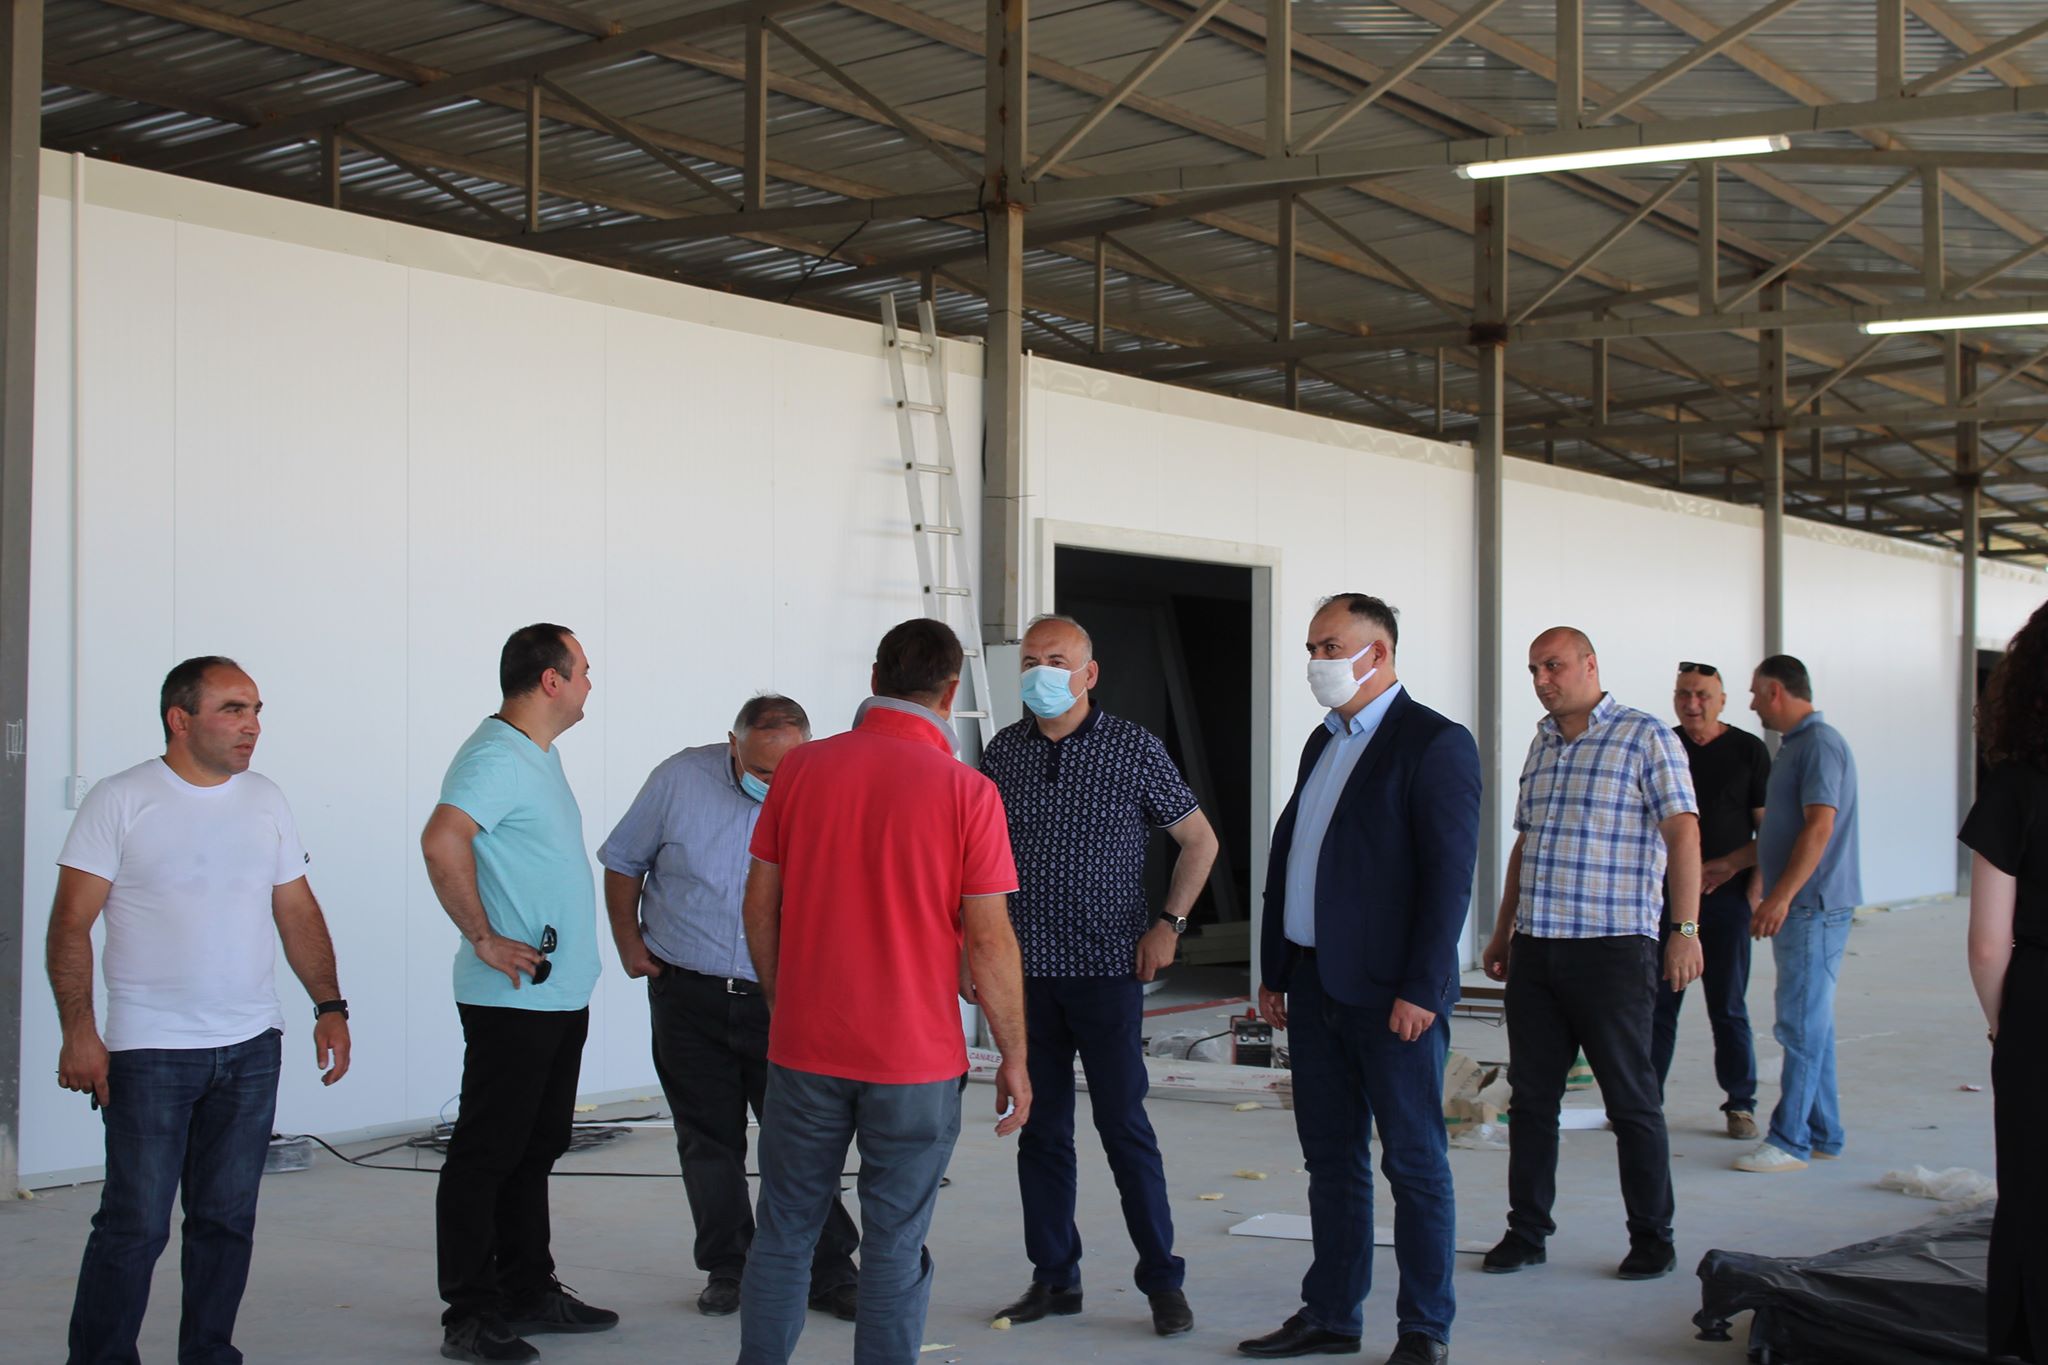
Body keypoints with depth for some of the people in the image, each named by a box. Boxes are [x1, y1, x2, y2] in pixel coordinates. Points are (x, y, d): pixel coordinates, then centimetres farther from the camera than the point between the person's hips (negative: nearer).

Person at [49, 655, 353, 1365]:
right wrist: (78, 1032, -13)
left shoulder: (265, 801, 10)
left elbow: (298, 914, 14)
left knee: (228, 1219, 10)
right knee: (135, 1223, -4)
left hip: (251, 1048, 5)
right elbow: (71, 925, -6)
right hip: (150, 1050, -4)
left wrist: (330, 1006, 5)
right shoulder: (120, 800, -5)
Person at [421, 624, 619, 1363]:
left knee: (535, 1150, 16)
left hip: (560, 994, 10)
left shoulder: (540, 754, 16)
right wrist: (483, 939, -24)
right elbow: (441, 840, -31)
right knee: (485, 1156, -2)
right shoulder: (496, 756, -16)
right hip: (514, 996, -10)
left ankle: (529, 1294, 26)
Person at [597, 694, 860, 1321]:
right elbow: (623, 861, 7)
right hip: (688, 993, 1)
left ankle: (830, 1273, 10)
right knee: (709, 1140, 9)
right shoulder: (680, 780, -6)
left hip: (781, 1002, -1)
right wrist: (629, 941, 5)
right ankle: (727, 1269, 22)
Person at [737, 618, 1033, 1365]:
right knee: (895, 1248, 6)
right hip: (915, 1060, -3)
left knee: (783, 1232, 15)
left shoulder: (802, 767, -1)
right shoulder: (966, 791, -10)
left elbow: (760, 905, 5)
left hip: (804, 1050, 3)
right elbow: (989, 940, -9)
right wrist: (1015, 1058, 0)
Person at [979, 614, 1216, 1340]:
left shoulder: (1132, 748, -3)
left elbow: (1199, 839, 4)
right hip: (1026, 971, 3)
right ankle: (1054, 1277, 19)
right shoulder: (1004, 751, 6)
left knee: (1125, 1126, -3)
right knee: (1041, 1130, 9)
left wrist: (1168, 923, -5)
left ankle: (1163, 1281, 8)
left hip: (1106, 970, -3)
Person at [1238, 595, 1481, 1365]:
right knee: (1331, 1157, 14)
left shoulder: (1435, 744, -9)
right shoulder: (1324, 743, 16)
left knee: (1414, 1163, 2)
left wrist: (1420, 988, -19)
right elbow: (1287, 854, 18)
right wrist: (1275, 970, 14)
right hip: (1316, 986, 8)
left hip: (1391, 992, -8)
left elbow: (1450, 873, -15)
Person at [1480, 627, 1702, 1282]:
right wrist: (1503, 931, 22)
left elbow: (1682, 833, -10)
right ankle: (1527, 1232, 17)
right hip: (1535, 951, 6)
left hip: (1612, 950, -6)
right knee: (1530, 1097, 8)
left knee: (1631, 1100, 2)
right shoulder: (1542, 743, 16)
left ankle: (1651, 1239, 13)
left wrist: (1685, 929, -17)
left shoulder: (1645, 736, -4)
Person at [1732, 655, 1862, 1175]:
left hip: (1814, 906, -10)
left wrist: (1781, 896, -24)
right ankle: (1822, 1133, 19)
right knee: (1811, 1024, 13)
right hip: (1798, 907, 10)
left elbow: (1819, 827, -22)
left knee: (1801, 1024, -7)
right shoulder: (1794, 745, 18)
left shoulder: (1819, 743, -14)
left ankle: (1789, 1140, -4)